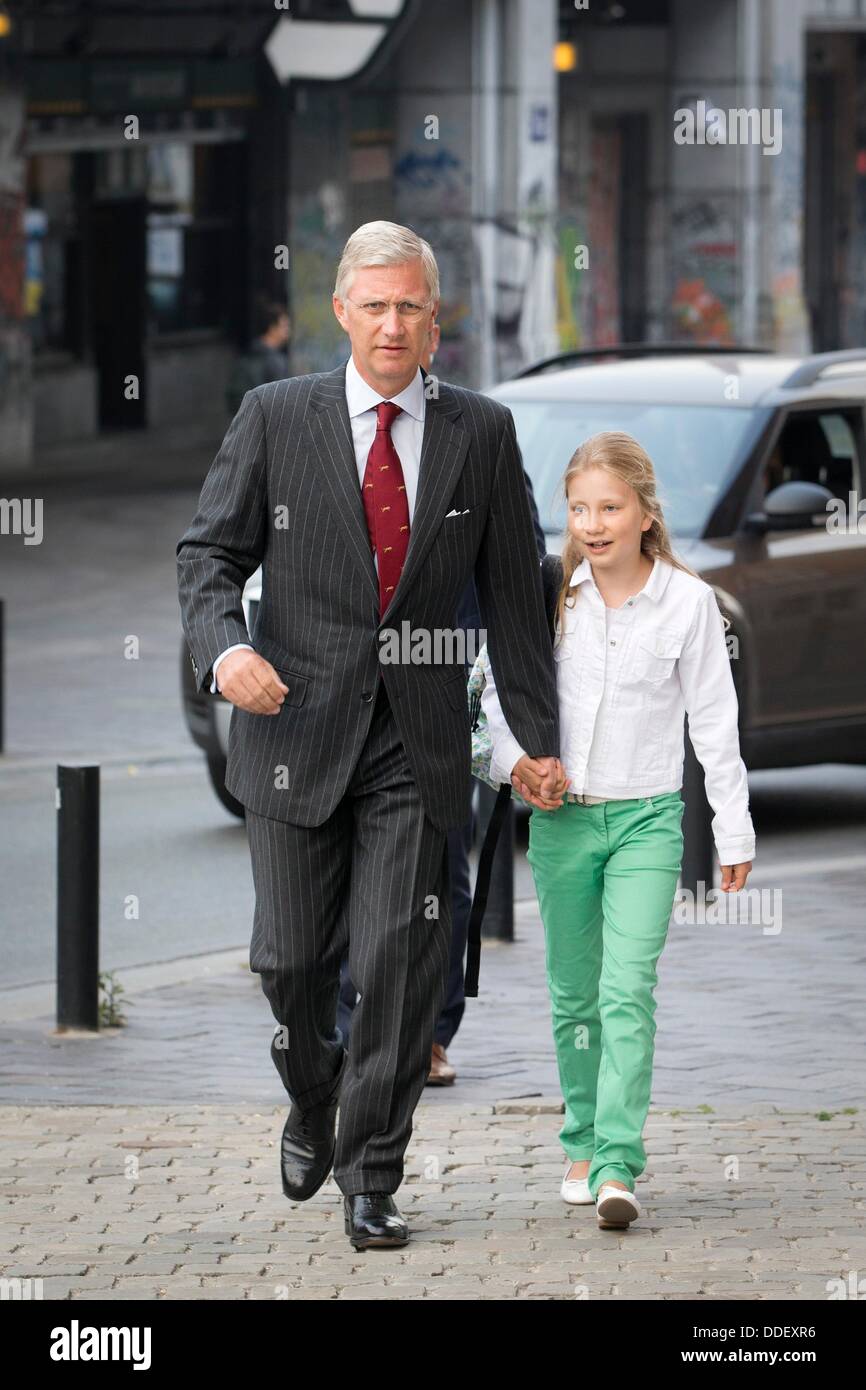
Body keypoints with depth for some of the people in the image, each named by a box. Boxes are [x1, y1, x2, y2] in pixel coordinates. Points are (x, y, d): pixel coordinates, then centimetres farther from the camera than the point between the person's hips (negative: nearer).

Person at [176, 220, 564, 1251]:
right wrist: (224, 646, -18)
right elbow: (209, 552, 2)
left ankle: (370, 1177, 4)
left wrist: (538, 733, 10)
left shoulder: (481, 432, 4)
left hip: (418, 741, 0)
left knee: (401, 960, -7)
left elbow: (512, 592, 9)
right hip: (298, 728, 0)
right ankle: (312, 1106, 35)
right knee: (292, 956, 5)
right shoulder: (276, 418, 1)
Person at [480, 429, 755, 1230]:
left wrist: (735, 832, 2)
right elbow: (499, 689, 10)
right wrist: (515, 758, -10)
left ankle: (618, 1166, -18)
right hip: (561, 817, 3)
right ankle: (582, 1145, 25)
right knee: (574, 994, 11)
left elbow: (714, 721, 0)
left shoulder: (687, 602, -5)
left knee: (628, 992, -13)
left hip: (647, 818, -3)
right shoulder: (550, 596, -1)